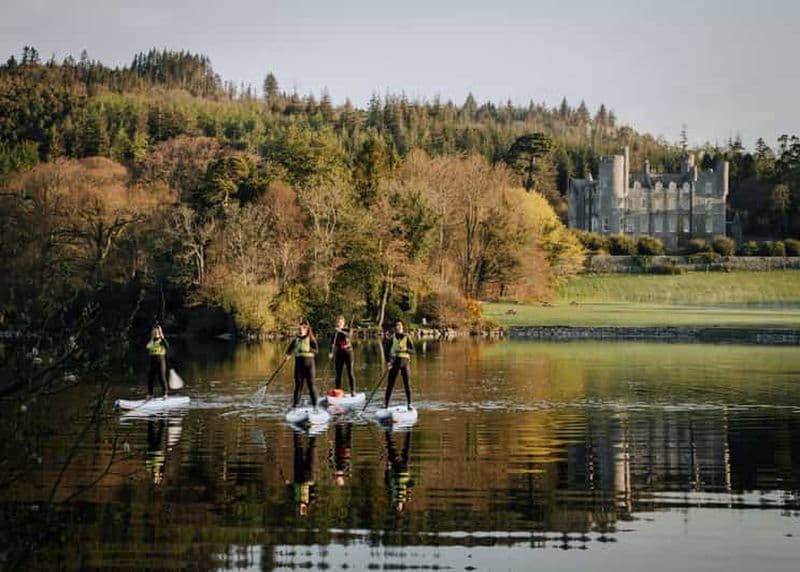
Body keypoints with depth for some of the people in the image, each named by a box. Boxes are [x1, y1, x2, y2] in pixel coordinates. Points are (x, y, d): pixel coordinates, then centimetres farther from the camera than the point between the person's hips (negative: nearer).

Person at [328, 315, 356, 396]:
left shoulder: (348, 330, -1)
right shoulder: (335, 334, 4)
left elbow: (349, 335, -25)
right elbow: (332, 344, -4)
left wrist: (341, 331, -39)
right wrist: (331, 353, -21)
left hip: (348, 353, -3)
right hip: (339, 354, 3)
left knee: (350, 372, -5)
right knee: (338, 373, 2)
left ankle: (353, 391, -2)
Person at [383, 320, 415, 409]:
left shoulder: (407, 337, 2)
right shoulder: (392, 338, 5)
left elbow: (412, 350, -2)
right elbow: (386, 350, 4)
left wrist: (405, 349, -22)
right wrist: (387, 361, -9)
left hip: (404, 361, -1)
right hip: (394, 362, 1)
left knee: (407, 385, -3)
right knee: (390, 384, 1)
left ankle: (409, 404, 3)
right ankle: (386, 404, 6)